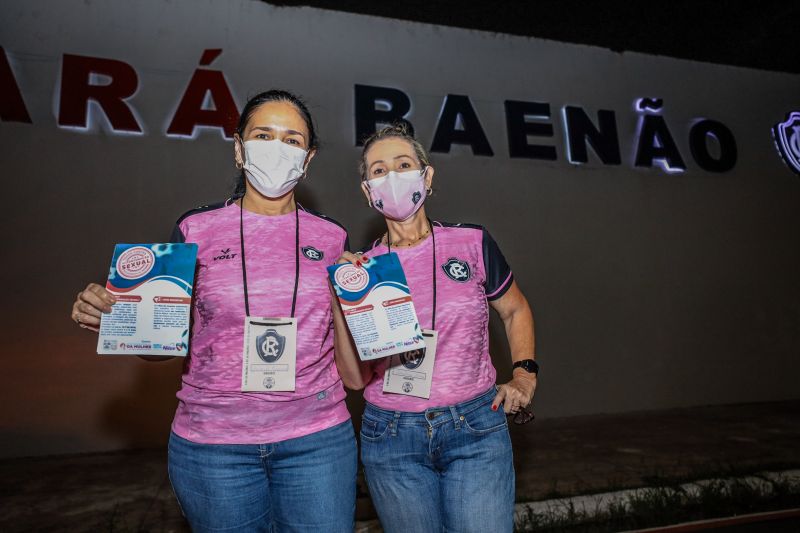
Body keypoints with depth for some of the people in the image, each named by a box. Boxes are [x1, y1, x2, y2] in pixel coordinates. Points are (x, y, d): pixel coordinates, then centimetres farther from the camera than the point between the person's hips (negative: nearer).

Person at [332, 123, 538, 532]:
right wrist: (342, 301, -15)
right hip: (392, 438, 1)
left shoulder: (472, 243, -4)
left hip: (476, 429, -1)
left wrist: (524, 375, 2)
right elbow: (355, 378, -4)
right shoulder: (359, 268, -2)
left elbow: (515, 311, 13)